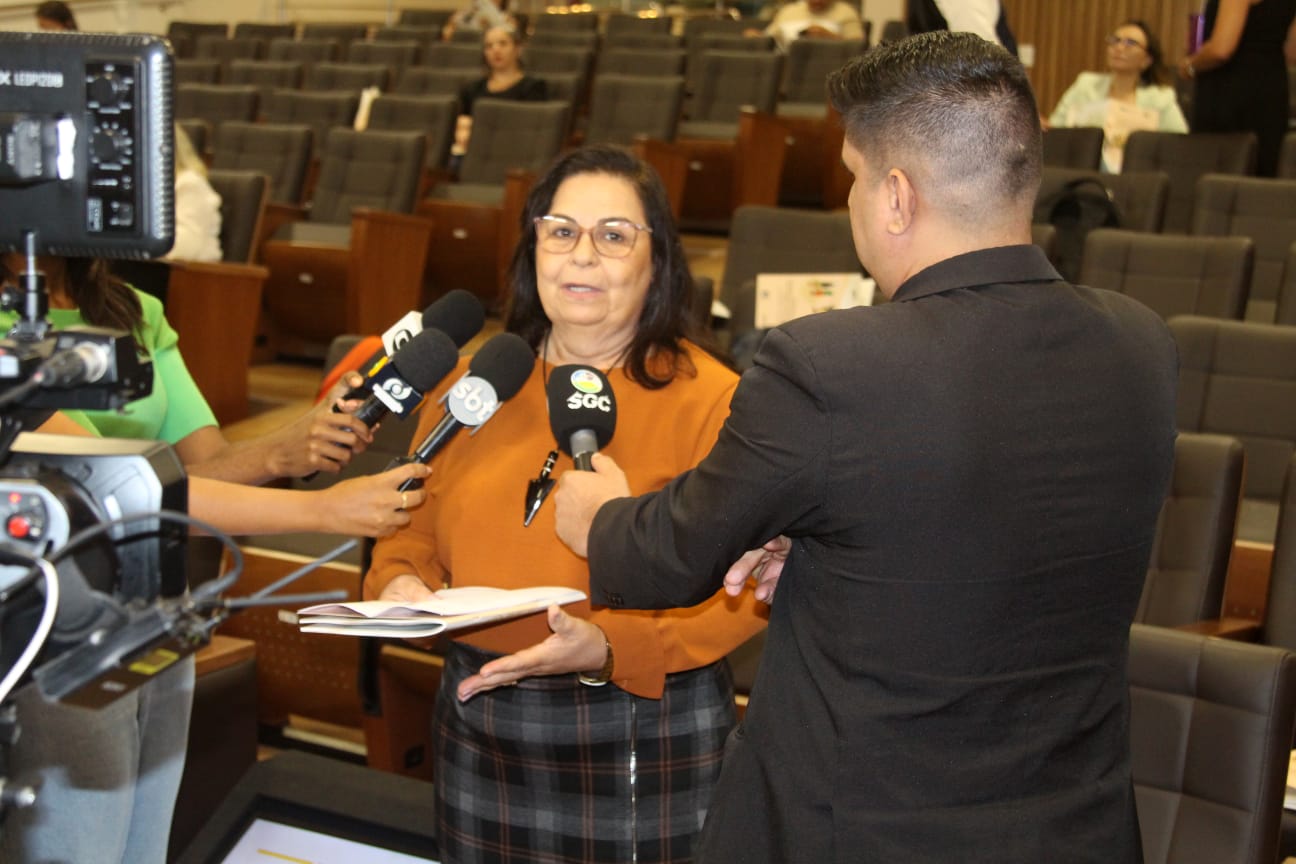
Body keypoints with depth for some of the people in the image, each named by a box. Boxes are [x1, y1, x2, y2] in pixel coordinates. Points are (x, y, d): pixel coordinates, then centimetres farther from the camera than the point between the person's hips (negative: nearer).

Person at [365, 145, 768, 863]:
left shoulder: (709, 399, -8)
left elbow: (742, 595, -13)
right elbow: (416, 526, 17)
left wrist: (610, 647, -24)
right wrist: (399, 582, -4)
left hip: (643, 743, -4)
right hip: (479, 720, 5)